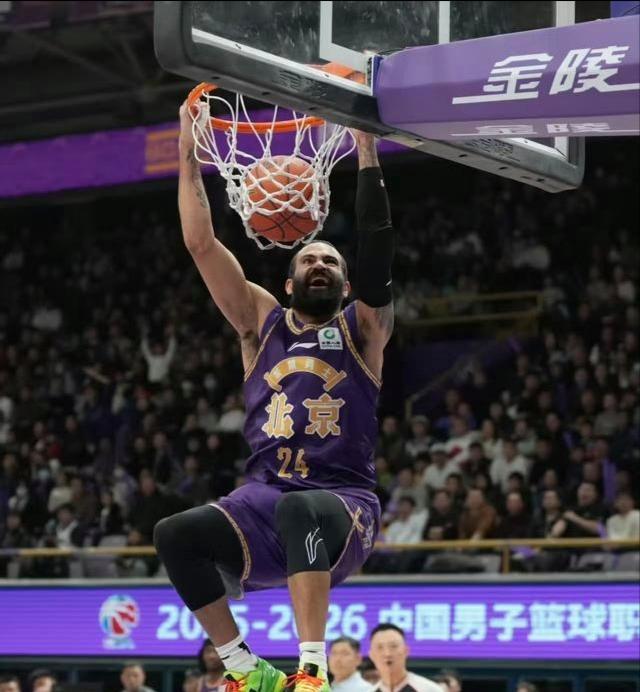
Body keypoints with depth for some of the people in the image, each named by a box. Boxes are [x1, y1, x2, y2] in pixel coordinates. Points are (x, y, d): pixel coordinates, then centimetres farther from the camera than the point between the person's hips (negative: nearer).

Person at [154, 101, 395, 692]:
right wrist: (189, 157, 5)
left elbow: (378, 242, -5)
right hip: (264, 500, 4)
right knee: (174, 536, -22)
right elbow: (201, 244, 10)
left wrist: (367, 151, -11)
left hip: (344, 504, -4)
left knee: (298, 509, -39)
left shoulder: (361, 328, 9)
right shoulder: (263, 323, 17)